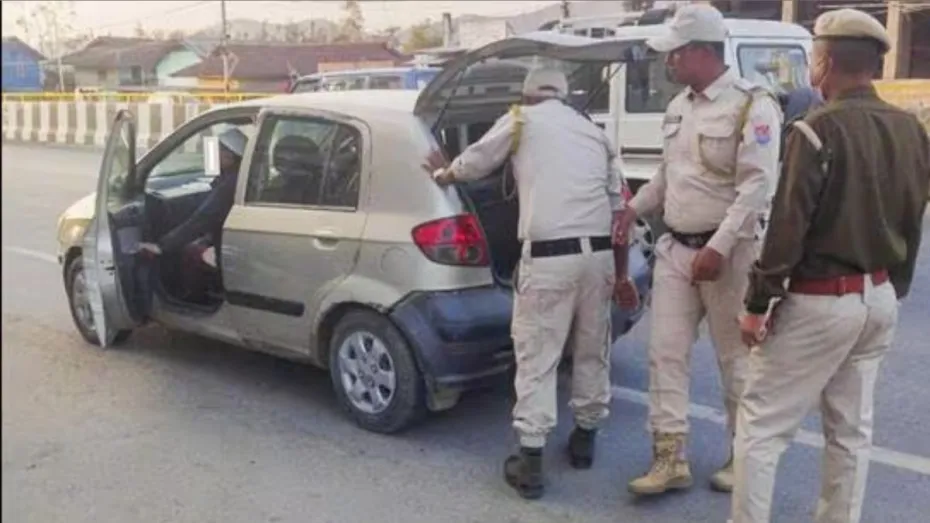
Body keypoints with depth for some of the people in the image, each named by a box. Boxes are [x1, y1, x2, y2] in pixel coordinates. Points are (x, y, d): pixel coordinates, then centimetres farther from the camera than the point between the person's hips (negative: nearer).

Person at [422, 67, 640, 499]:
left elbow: (471, 165, 15)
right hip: (599, 253, 5)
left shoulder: (521, 120, 7)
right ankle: (585, 438, 33)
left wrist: (442, 173, 39)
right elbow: (618, 209, 21)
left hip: (549, 255, -5)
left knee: (536, 357, 2)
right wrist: (622, 275, 27)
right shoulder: (594, 133, 21)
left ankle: (530, 460, 5)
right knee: (592, 350, 19)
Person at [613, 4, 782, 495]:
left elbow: (757, 185, -19)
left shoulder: (751, 105, -12)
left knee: (735, 359, 6)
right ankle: (670, 458, 12)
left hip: (728, 252, -7)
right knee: (666, 353, 4)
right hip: (675, 247, 7)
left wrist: (719, 247, -23)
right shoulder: (678, 107, 12)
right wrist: (634, 207, 12)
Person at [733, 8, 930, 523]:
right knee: (851, 430, 17)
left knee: (760, 424, 1)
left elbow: (789, 225, -19)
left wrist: (757, 302, -13)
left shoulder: (820, 127, -17)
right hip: (879, 299, 8)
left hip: (819, 299, -8)